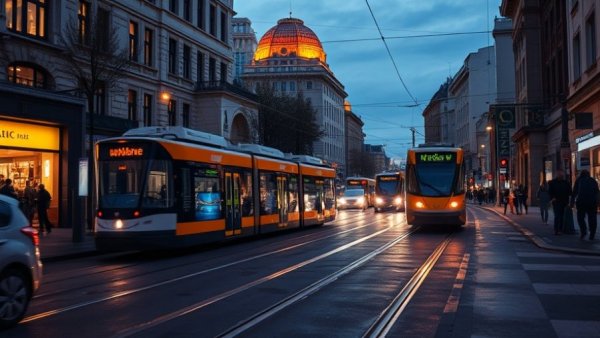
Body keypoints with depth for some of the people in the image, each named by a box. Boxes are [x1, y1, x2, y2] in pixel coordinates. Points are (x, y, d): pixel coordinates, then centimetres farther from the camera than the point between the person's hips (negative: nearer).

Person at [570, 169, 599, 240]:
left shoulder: (579, 180, 15)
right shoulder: (593, 180, 20)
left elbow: (574, 192, 11)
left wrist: (572, 202, 13)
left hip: (581, 200, -2)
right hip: (593, 201, 2)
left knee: (580, 217, 7)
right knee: (592, 218, 6)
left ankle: (583, 231, -12)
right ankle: (592, 235, 4)